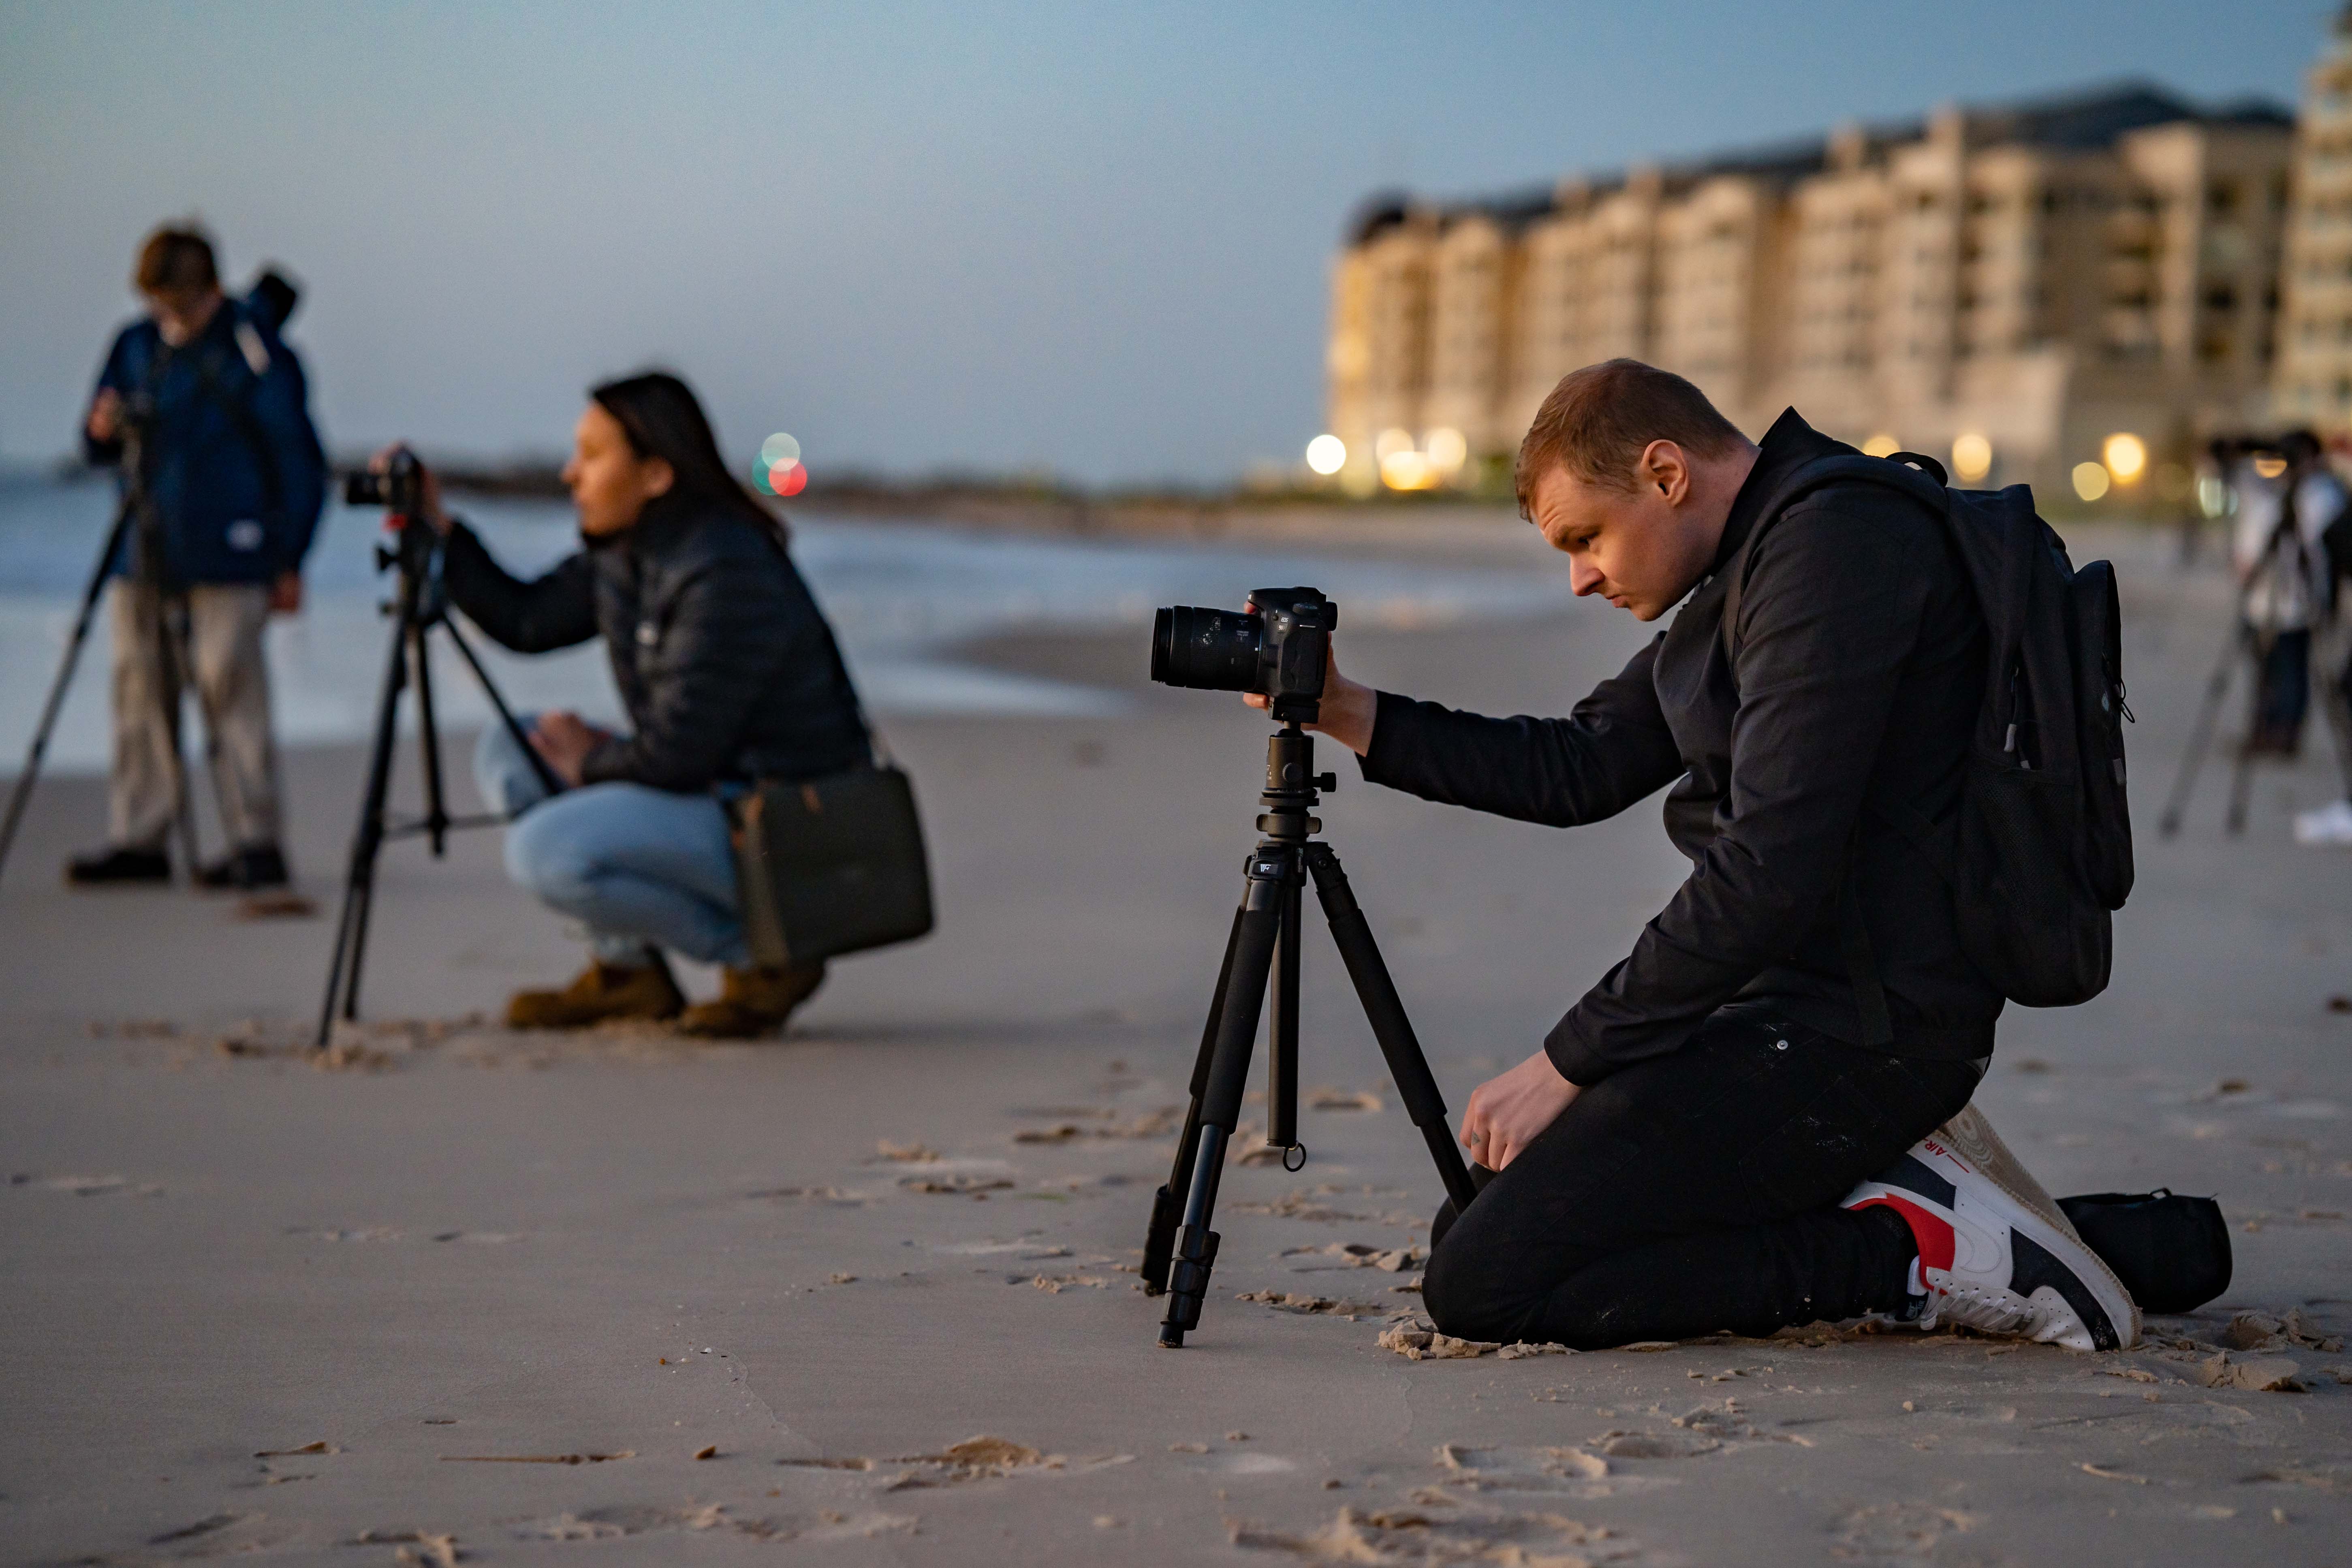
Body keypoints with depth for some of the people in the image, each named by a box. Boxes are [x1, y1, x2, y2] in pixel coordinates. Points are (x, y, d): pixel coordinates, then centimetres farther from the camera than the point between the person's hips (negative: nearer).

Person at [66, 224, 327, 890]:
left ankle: (257, 843, -2)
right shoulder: (136, 346, 10)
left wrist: (290, 561, -4)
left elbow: (300, 462, -2)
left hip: (226, 560, -6)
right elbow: (100, 451, 19)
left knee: (231, 693, -7)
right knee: (141, 691, 6)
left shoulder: (256, 353, -5)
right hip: (143, 557, 6)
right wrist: (102, 430, -6)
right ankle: (138, 840, 12)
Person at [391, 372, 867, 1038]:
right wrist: (438, 528, 6)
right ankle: (627, 969, 9)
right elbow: (526, 619, 14)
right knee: (510, 751, 9)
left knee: (547, 852, -23)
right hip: (711, 793, 10)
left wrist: (589, 763, -7)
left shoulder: (727, 576, -25)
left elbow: (677, 755, -25)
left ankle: (766, 958, -8)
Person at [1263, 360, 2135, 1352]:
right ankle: (1881, 1179, 9)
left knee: (1482, 1285, -14)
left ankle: (1910, 1249, -9)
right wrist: (1350, 716, 12)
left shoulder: (1834, 545, -18)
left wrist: (1566, 1064, -16)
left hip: (1854, 1038, -11)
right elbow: (1581, 768, 20)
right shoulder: (1752, 566, 15)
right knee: (1474, 1222, 14)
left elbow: (1769, 875, -24)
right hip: (1791, 1006, 11)